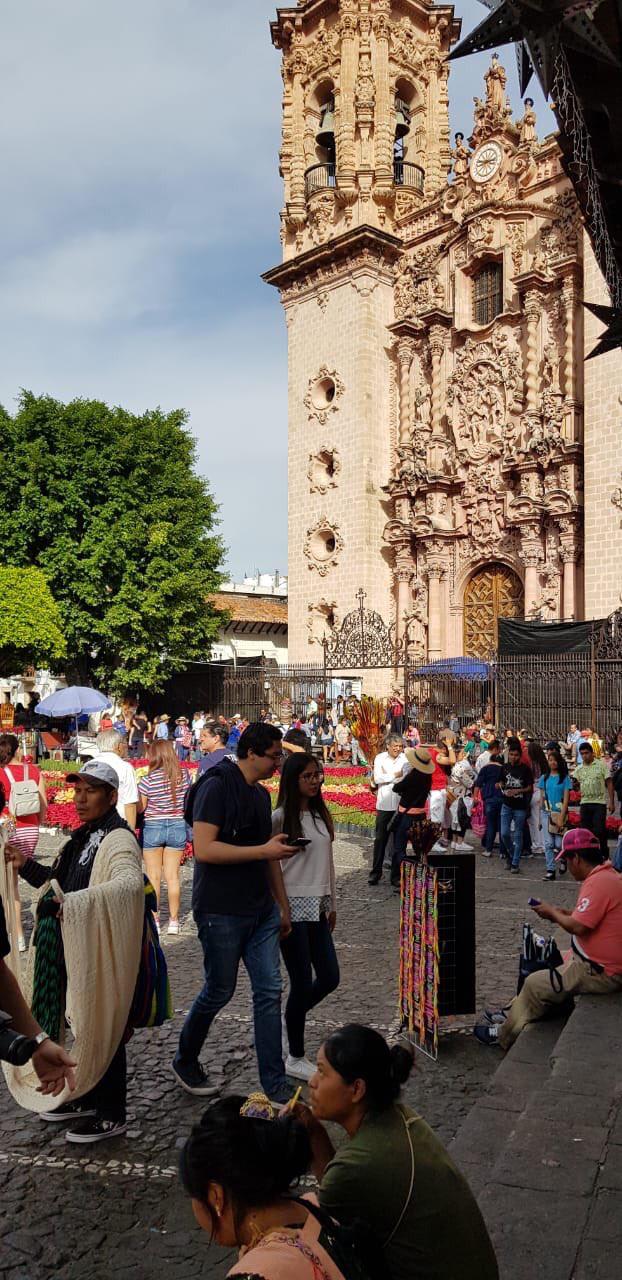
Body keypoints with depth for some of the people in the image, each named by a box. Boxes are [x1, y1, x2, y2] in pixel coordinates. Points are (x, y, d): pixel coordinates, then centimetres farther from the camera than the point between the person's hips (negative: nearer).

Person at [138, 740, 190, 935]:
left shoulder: (148, 780, -14)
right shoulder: (184, 775, -5)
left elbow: (139, 808, -8)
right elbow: (189, 800, 7)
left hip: (153, 827, -3)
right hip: (178, 826, 3)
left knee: (154, 877, 8)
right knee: (173, 876, 10)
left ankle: (154, 920, 14)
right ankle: (174, 920, 14)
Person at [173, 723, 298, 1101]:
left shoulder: (261, 794, 12)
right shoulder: (216, 787, -15)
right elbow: (204, 849, -23)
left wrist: (283, 906, 19)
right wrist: (265, 850, -23)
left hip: (261, 911, 7)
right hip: (221, 912, -7)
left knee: (270, 992, 5)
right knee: (219, 992, 8)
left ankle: (275, 1084, 15)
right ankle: (185, 1063, 32)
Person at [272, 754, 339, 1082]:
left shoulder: (321, 815, 9)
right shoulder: (280, 817, -11)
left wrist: (331, 904, 18)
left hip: (317, 908, 7)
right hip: (292, 907, -7)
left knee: (329, 978, 8)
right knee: (303, 982, 0)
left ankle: (291, 1018, 34)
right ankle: (295, 1058, 17)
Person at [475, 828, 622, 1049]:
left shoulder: (598, 882, -25)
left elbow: (578, 927, -27)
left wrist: (553, 913, -10)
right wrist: (563, 914, 5)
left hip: (600, 973, -10)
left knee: (535, 984, -3)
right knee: (544, 966, 21)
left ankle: (505, 1034, 12)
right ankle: (515, 1012, 30)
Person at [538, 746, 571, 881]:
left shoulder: (565, 778, -2)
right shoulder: (544, 778, 7)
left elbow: (566, 799, -7)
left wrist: (561, 818, -13)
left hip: (560, 813, -3)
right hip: (547, 813, 3)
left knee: (559, 844, -4)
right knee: (548, 843, 0)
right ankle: (550, 870, 7)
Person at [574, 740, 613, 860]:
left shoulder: (601, 765, -1)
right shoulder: (579, 769, 10)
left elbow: (609, 783, -1)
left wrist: (611, 802, -7)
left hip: (599, 802, -4)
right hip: (585, 803, 4)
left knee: (599, 831, -8)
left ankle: (603, 856, 4)